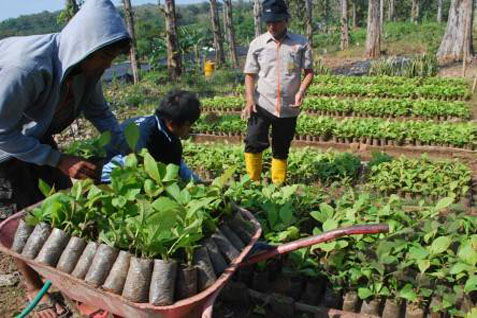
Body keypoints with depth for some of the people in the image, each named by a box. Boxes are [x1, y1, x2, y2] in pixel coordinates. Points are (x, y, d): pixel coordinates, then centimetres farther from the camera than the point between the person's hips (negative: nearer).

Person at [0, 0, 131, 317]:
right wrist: (59, 160, -30)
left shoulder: (85, 64, -16)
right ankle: (34, 289, 17)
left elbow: (99, 111, -1)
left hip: (37, 136, 7)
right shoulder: (26, 66, -39)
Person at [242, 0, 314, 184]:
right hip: (262, 105, 0)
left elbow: (309, 72, 3)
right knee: (254, 143, -16)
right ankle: (253, 182, 2)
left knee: (281, 151, 12)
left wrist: (301, 91, -15)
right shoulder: (257, 44, 2)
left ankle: (278, 186, 26)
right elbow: (250, 74, 4)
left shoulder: (301, 43, 1)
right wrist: (249, 98, -11)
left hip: (288, 108, 1)